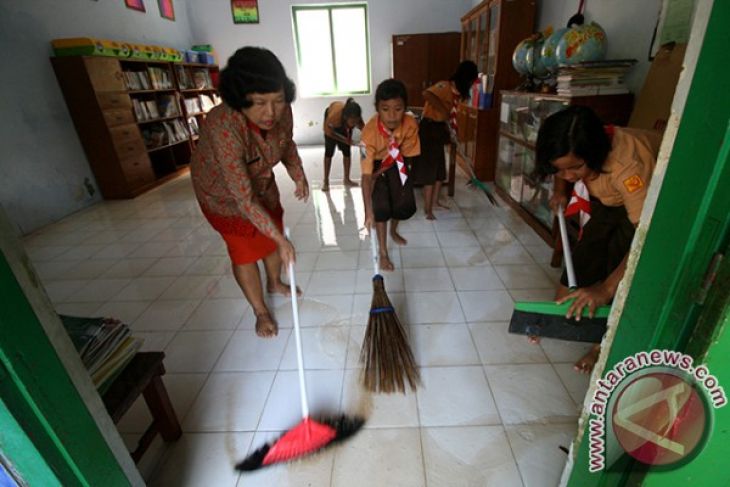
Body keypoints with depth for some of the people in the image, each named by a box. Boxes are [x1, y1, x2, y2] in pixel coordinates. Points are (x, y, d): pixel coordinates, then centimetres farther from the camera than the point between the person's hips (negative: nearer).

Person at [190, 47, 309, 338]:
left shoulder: (281, 111, -23)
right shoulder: (223, 126, -41)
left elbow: (287, 143, 1)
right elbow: (243, 197, -39)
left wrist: (299, 176, -14)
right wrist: (281, 240, -38)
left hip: (261, 182, 6)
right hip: (224, 192, -5)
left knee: (272, 235, 17)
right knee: (245, 250, 2)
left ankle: (274, 283, 45)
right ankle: (261, 312, 23)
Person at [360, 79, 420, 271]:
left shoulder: (411, 124, -31)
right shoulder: (370, 131, -40)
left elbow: (405, 156, -15)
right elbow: (366, 174, -43)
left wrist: (379, 173, -24)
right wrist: (368, 210, -49)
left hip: (396, 163, 3)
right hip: (376, 163, -3)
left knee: (405, 205, 2)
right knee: (381, 206, -12)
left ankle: (393, 231, 36)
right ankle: (383, 253, 4)